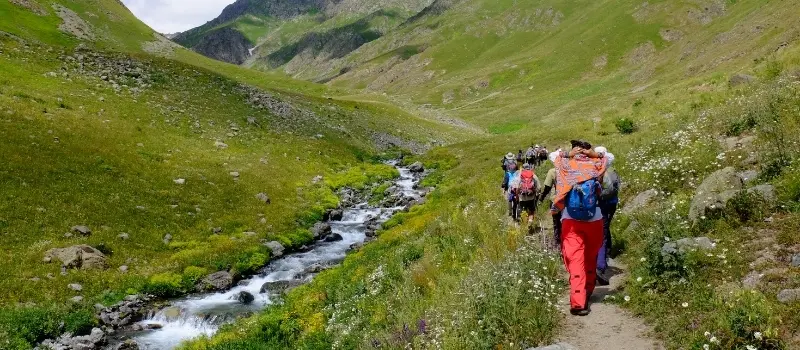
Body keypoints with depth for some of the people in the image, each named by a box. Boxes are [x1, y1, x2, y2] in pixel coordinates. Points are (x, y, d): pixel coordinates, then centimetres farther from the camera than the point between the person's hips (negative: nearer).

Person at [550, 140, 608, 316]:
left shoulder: (566, 166, -3)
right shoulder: (595, 168, -1)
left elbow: (553, 155, 17)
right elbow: (605, 159, 21)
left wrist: (568, 154, 5)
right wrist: (594, 154, 5)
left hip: (571, 222, -2)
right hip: (594, 221, 2)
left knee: (575, 261, -6)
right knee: (591, 259, 19)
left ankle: (578, 302, -15)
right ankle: (587, 293, 35)